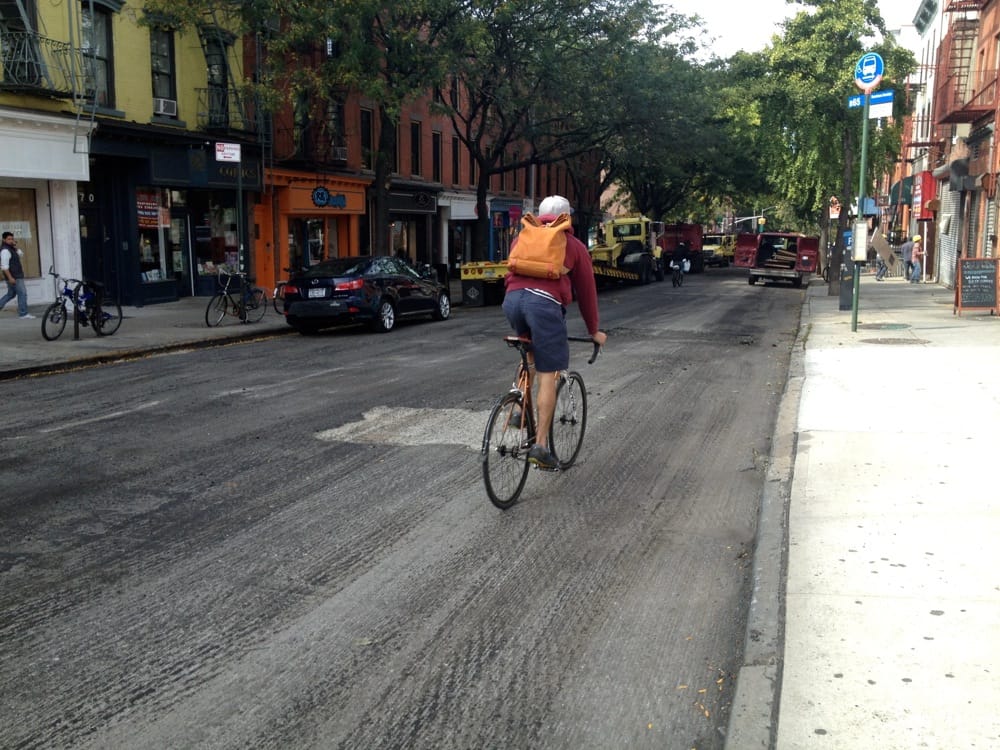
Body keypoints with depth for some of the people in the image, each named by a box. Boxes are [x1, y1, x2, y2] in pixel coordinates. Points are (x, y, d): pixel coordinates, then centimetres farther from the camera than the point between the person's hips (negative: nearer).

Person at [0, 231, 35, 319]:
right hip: (14, 277, -10)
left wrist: (15, 246, 1)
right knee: (22, 293, -8)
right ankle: (23, 314, -5)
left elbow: (21, 254, 14)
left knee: (11, 294, 19)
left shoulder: (11, 248, 14)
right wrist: (10, 277, -25)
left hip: (17, 276, 10)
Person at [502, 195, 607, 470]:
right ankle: (540, 446, -1)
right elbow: (586, 290, 23)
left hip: (512, 298, 4)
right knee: (548, 376, 1)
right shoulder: (574, 245, 20)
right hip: (545, 302, -4)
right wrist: (594, 331, 34)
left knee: (530, 351, 31)